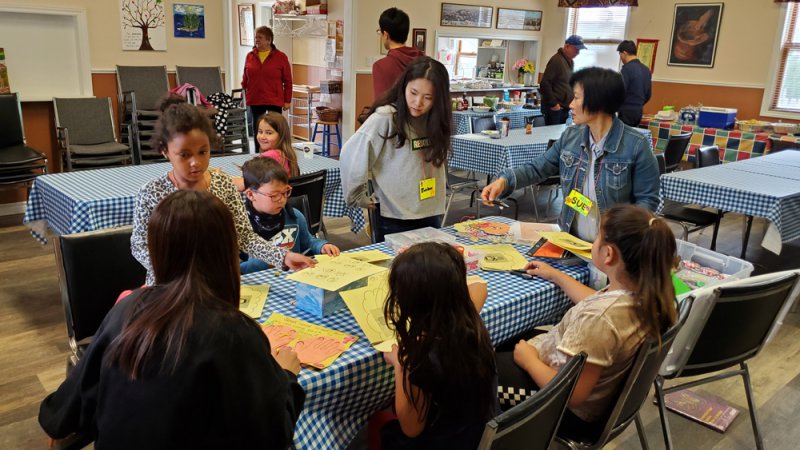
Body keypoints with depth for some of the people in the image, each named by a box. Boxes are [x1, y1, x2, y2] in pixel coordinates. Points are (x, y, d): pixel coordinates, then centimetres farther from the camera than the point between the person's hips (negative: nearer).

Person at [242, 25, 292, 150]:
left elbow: (288, 81, -1)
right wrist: (244, 96, 8)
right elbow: (245, 79, 11)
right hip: (255, 102, 3)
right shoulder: (250, 56, 7)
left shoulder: (281, 57, -2)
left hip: (275, 102, -3)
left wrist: (287, 100, -4)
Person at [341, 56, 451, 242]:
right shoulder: (385, 118, -15)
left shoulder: (434, 119, 4)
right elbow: (352, 155, -15)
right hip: (395, 220, -5)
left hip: (432, 216, 6)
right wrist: (358, 198, -7)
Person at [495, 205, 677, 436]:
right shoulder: (647, 294, -12)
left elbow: (570, 395, -30)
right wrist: (555, 275, 18)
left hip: (570, 411, -8)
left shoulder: (599, 318, -39)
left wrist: (529, 360, -15)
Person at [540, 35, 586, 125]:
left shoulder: (570, 62, 15)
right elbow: (545, 83, -20)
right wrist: (553, 103, -17)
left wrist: (571, 101, 13)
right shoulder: (556, 60, -13)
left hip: (564, 107, 9)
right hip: (554, 108, -9)